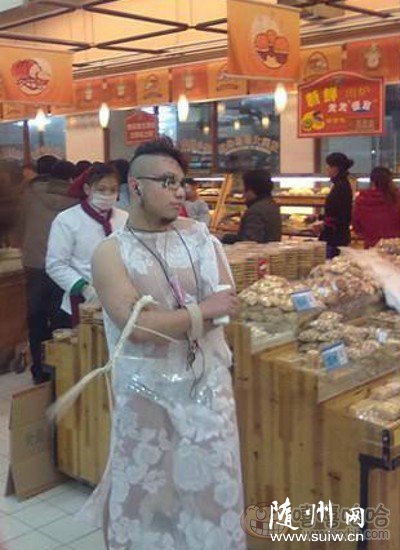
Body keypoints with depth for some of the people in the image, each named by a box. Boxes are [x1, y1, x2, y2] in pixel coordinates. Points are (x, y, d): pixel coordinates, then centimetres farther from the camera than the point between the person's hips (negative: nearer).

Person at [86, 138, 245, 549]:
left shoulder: (198, 233, 2)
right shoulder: (111, 252, -10)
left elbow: (226, 305, -5)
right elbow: (137, 326, -20)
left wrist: (163, 320, -17)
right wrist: (201, 311, -14)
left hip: (208, 383, 3)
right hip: (147, 391, -3)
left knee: (213, 484, 13)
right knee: (143, 487, 12)